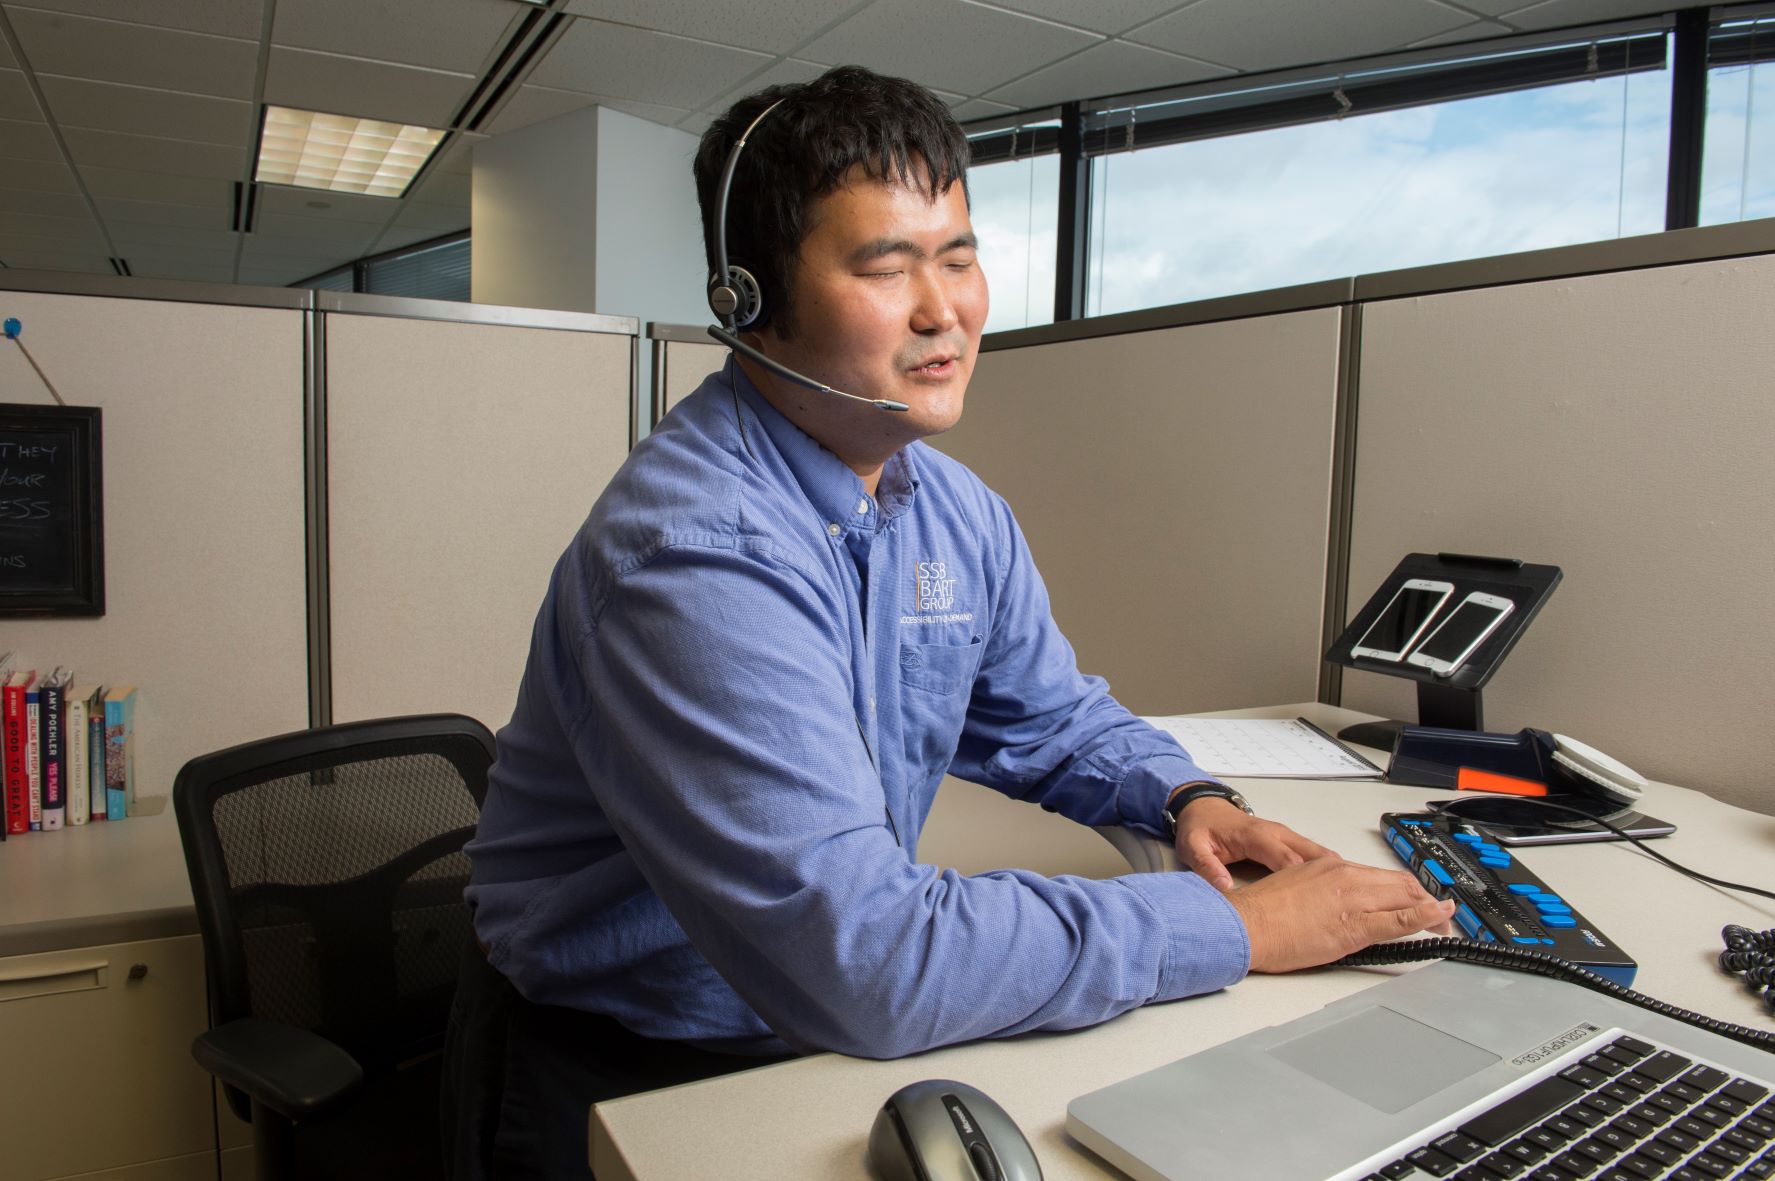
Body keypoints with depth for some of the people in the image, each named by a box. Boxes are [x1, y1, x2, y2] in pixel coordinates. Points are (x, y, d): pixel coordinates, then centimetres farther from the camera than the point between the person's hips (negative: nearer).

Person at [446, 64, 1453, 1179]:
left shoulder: (958, 511, 0)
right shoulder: (696, 553, -28)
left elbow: (1058, 723, 14)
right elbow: (857, 962, -32)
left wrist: (1189, 796, -7)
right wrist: (1238, 928, -24)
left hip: (854, 1008, 7)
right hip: (648, 1065, -6)